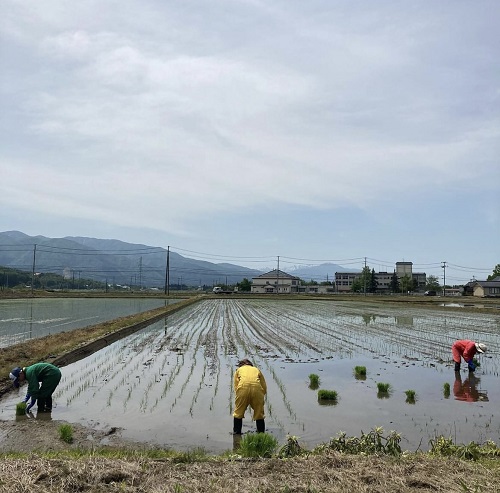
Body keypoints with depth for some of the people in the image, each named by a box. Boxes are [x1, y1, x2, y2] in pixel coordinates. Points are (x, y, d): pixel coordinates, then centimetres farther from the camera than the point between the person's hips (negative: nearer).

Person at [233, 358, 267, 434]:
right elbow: (264, 388, 24)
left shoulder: (239, 370, 30)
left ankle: (236, 434, 23)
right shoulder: (257, 370, 33)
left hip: (243, 387, -1)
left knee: (238, 413, 17)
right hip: (257, 388, 1)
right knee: (259, 414, 18)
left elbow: (236, 387, 17)